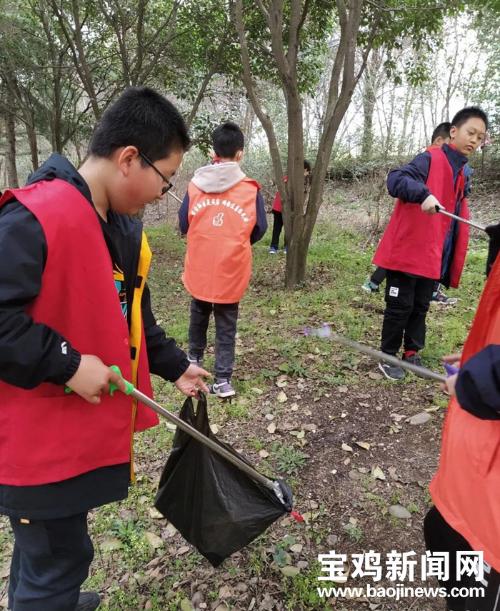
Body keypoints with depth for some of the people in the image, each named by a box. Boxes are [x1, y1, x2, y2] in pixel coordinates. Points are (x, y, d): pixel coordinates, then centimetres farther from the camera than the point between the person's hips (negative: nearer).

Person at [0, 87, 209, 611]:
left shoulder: (124, 228, 6)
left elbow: (130, 316, 15)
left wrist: (175, 366, 15)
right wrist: (68, 364, -24)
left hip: (88, 426, 9)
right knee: (57, 561, 10)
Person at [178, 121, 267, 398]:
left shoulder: (195, 184, -4)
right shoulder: (250, 189, -8)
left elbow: (183, 225, 2)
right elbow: (259, 229, -2)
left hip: (199, 268, 2)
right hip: (231, 270, -2)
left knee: (199, 314, 25)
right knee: (226, 325, 9)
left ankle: (194, 358, 42)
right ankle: (222, 380, 10)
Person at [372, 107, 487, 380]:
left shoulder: (460, 173, 15)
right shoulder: (430, 159, -9)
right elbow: (395, 179, -24)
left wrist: (453, 261, 16)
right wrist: (424, 194, -40)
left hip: (432, 256, 7)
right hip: (407, 251, -7)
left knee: (421, 306, 14)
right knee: (400, 306, 0)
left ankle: (412, 354, 26)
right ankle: (388, 357, 14)